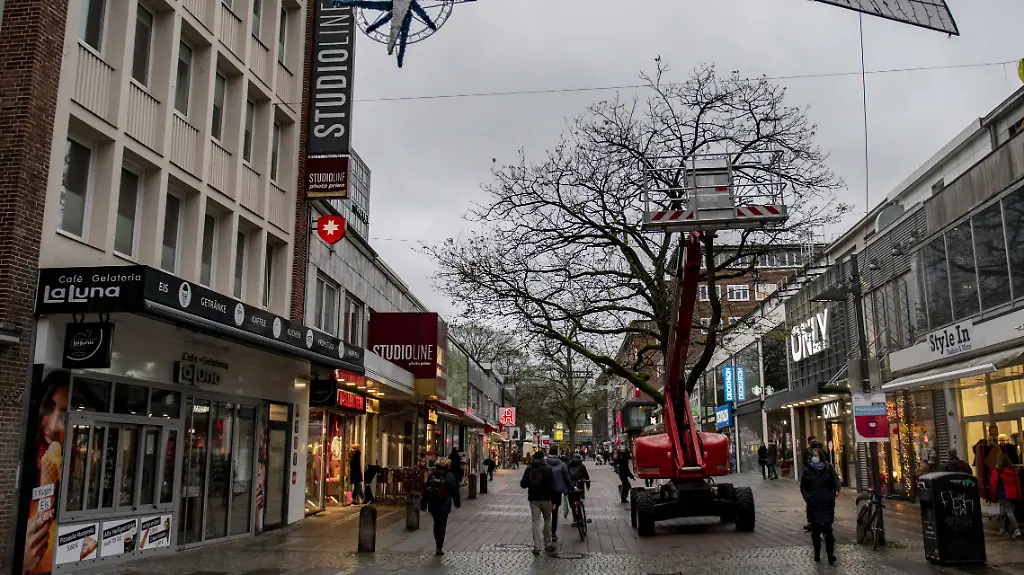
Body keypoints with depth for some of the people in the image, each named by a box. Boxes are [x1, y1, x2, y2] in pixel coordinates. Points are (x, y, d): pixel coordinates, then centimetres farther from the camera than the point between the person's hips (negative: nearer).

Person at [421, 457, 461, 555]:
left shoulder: (431, 475, 2)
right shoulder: (450, 476, -7)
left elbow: (425, 490, 4)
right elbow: (454, 491, -4)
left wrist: (423, 504, 9)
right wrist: (457, 503, 9)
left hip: (432, 505, 3)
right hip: (444, 506, -3)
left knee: (436, 524, 18)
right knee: (442, 525, 4)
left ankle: (438, 545, 24)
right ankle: (439, 547, 0)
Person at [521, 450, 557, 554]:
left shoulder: (529, 468, -2)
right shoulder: (548, 468, -6)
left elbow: (523, 484, -1)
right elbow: (552, 486, -8)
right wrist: (553, 499, -4)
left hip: (534, 499, 1)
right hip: (546, 499, -1)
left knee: (536, 522, 3)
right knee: (547, 521, 14)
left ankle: (537, 547, -1)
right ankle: (548, 544, 19)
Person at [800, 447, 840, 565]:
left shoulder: (829, 469, 1)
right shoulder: (808, 471, 5)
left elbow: (836, 481, -1)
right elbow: (803, 487, 10)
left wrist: (835, 491, -18)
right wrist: (807, 497, -5)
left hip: (827, 505, -2)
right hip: (813, 505, 2)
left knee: (827, 530, -9)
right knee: (815, 531, 9)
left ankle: (831, 555, -1)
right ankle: (817, 554, 21)